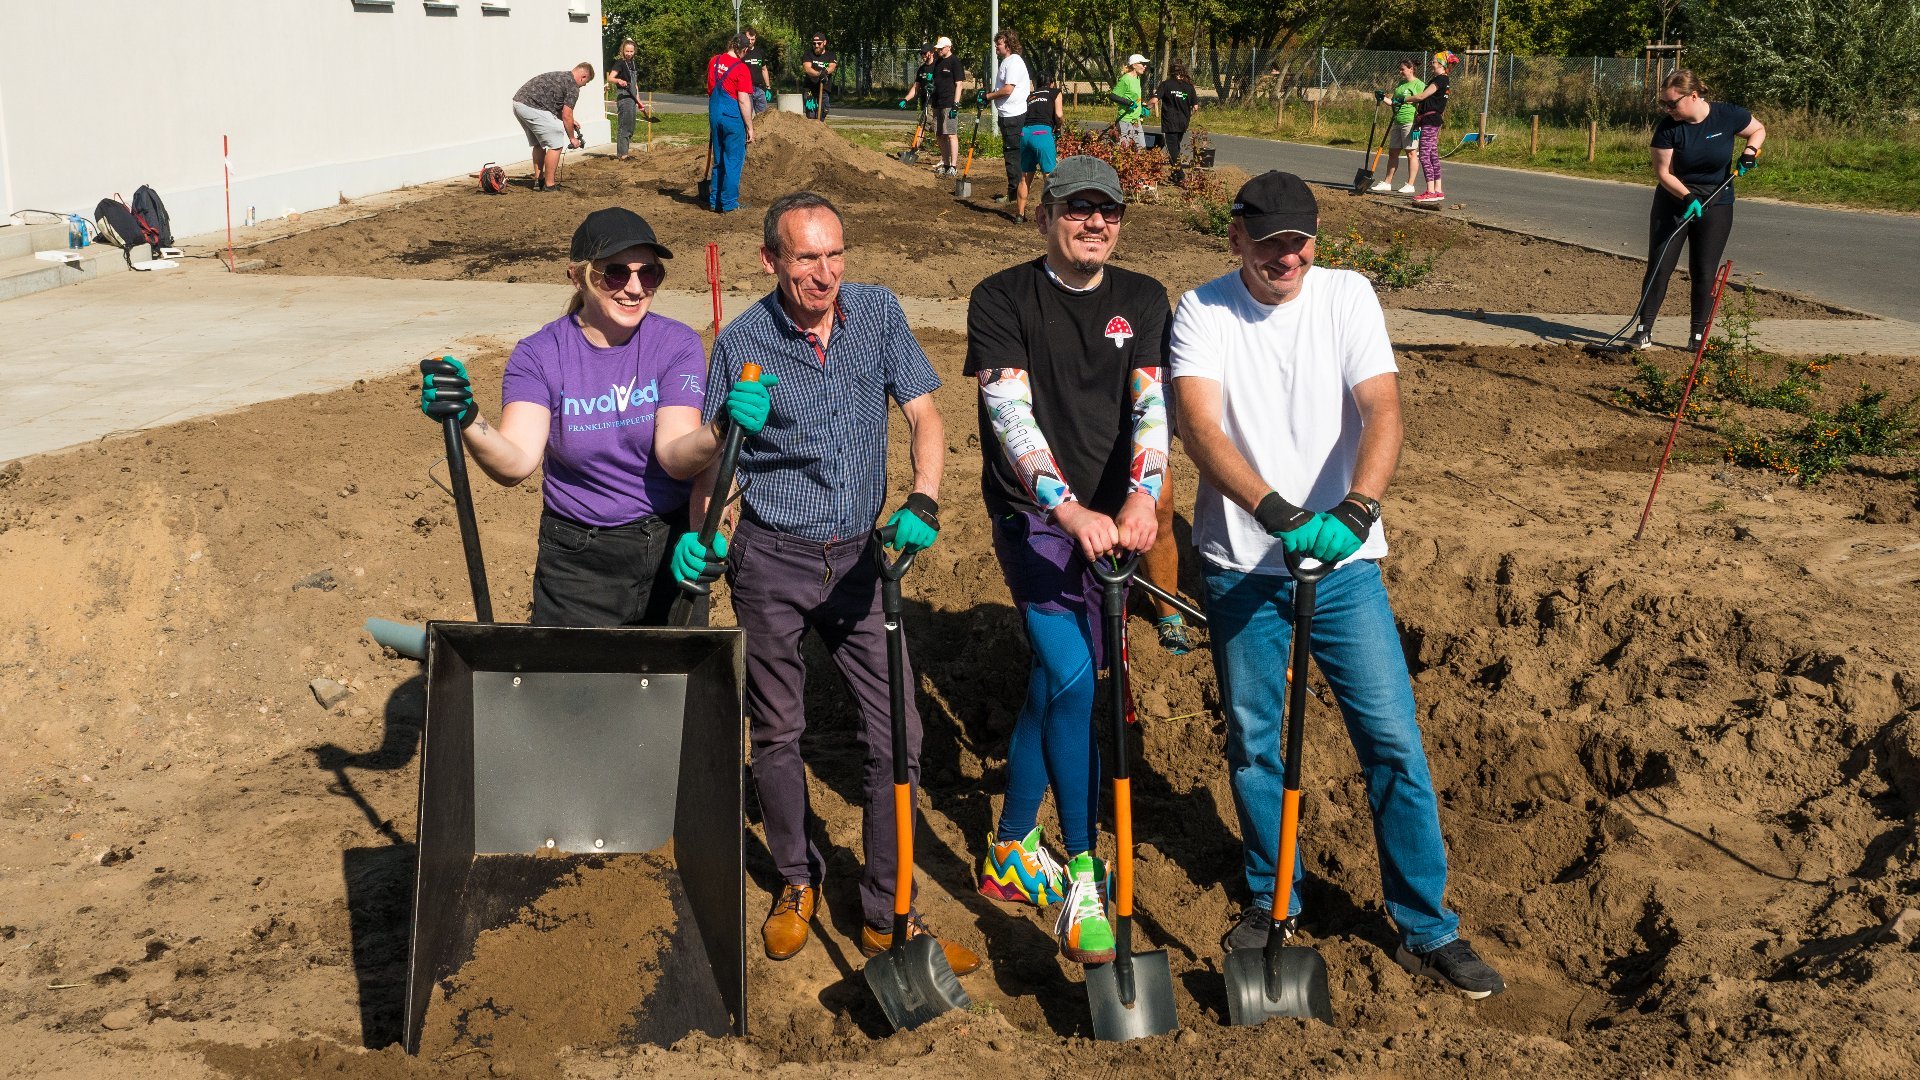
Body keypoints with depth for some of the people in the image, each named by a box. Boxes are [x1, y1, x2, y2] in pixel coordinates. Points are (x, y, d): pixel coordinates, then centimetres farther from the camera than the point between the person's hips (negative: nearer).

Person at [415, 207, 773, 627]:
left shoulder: (678, 344, -8)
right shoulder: (539, 355, -9)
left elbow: (675, 457, -21)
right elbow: (516, 464, -23)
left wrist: (721, 433, -42)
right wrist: (467, 420, -42)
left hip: (670, 550, 1)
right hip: (578, 564, -1)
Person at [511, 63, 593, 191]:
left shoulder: (560, 76, 25)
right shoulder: (573, 87, -3)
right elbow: (567, 116, -5)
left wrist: (569, 120, 34)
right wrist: (572, 138, 6)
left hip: (518, 103, 10)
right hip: (532, 107, -10)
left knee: (539, 144, 23)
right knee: (556, 144, -1)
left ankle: (538, 180, 25)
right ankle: (549, 185, 2)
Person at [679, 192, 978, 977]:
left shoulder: (879, 312, -1)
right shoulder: (742, 342, -5)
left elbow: (923, 414, -4)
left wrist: (922, 502, -21)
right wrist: (699, 531, -12)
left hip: (858, 557, 2)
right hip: (772, 562, -1)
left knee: (896, 733, 0)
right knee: (777, 733, 11)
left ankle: (886, 913, 14)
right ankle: (798, 883, 33)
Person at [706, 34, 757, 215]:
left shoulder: (713, 62, 7)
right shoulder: (740, 68, -13)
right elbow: (743, 100, -15)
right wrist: (750, 127, -10)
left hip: (714, 115, 6)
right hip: (733, 117, -6)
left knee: (718, 161, 16)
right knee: (734, 161, 2)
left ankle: (714, 201, 19)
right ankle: (728, 204, 3)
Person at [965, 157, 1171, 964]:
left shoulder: (1142, 300, 8)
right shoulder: (1003, 299, -4)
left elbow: (1151, 403, -4)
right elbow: (1010, 413, -16)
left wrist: (1142, 497, -24)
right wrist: (1069, 509, -31)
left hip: (1108, 521, 4)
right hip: (1033, 516, -4)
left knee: (1051, 681, 11)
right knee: (1072, 677, -19)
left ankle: (1012, 851, 29)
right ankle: (1081, 880, -12)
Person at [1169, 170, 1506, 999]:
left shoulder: (1347, 296, -2)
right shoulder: (1202, 312, -5)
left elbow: (1382, 410, -14)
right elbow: (1198, 427, -19)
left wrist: (1355, 510, -32)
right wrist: (1274, 511, -35)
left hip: (1343, 560, 0)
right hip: (1241, 567, 0)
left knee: (1394, 741, 0)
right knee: (1253, 744, 10)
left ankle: (1427, 928, 13)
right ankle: (1273, 900, 31)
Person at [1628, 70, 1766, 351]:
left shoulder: (1727, 116, -12)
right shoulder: (1668, 127, -13)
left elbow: (1759, 129, 7)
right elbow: (1663, 172, -11)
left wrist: (1749, 151, -13)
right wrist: (1687, 196, -25)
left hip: (1715, 204, 0)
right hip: (1672, 202, 0)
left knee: (1703, 273, 1)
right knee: (1659, 267, -4)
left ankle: (1698, 336, 9)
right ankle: (1644, 328, 3)